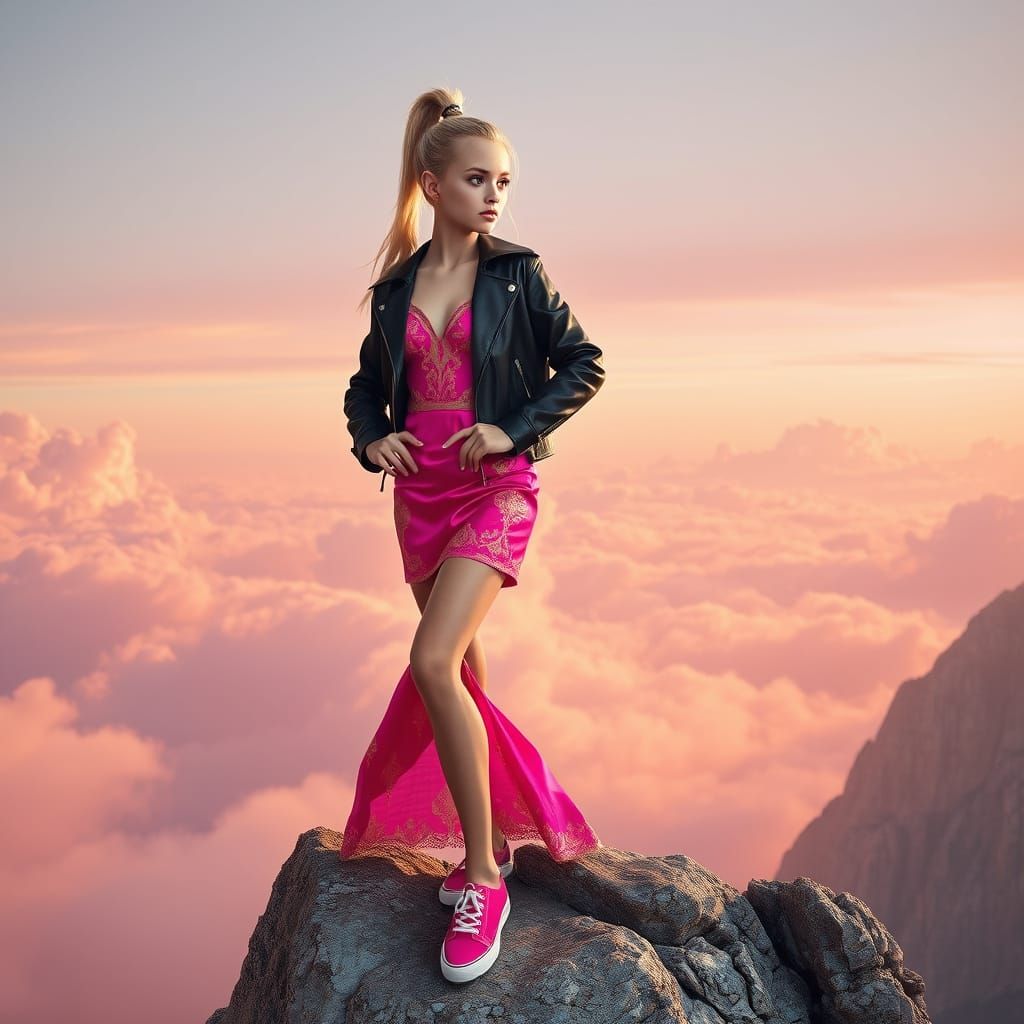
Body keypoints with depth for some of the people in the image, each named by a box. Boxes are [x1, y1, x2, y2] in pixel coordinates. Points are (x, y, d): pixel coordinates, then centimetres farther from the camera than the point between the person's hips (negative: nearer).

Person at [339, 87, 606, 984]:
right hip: (420, 491, 5)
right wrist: (370, 438, -1)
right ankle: (494, 834, 30)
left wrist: (514, 428, -10)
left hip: (495, 488, -5)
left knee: (434, 662, -21)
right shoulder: (396, 289, 8)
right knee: (463, 674, 12)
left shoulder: (517, 274, -1)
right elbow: (367, 386, 19)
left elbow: (582, 365, 2)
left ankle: (483, 875, -10)